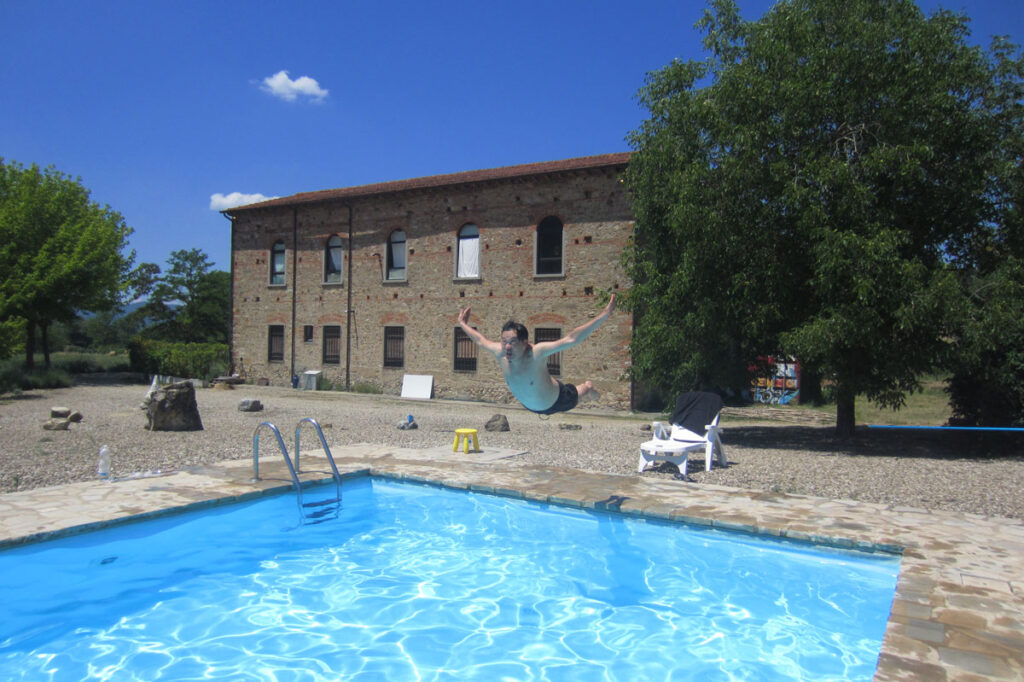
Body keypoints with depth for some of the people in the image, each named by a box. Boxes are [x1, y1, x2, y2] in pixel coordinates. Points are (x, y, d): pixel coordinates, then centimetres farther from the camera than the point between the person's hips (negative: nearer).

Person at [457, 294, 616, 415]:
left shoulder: (536, 353, -43)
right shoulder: (500, 352, -29)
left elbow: (571, 339, -47)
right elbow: (481, 340, -7)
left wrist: (604, 315, -52)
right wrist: (463, 324, 5)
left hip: (558, 401, -5)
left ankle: (588, 387, 60)